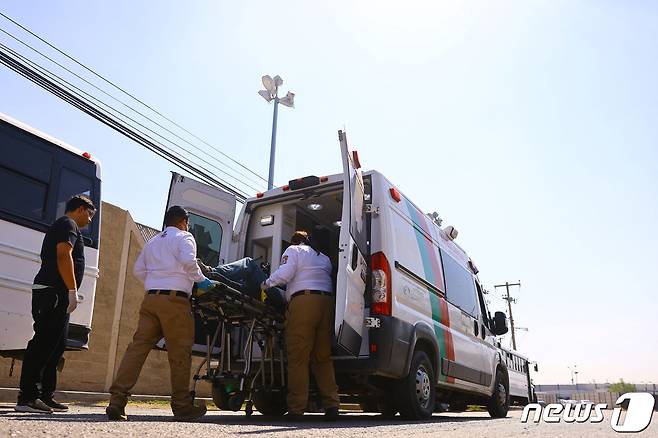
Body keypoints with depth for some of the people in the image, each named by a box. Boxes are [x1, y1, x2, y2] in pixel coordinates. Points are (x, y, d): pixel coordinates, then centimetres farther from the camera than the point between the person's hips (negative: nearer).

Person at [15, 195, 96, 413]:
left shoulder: (57, 227, 28)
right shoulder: (68, 225, -4)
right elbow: (64, 256, -18)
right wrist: (73, 291, -22)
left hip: (53, 294, 11)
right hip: (54, 293, -11)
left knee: (55, 345, 11)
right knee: (44, 343, -11)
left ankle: (45, 397, 15)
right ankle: (27, 398, -10)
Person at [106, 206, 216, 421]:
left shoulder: (153, 242, 25)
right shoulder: (184, 237, 5)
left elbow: (138, 270, 22)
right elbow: (188, 261, -13)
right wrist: (200, 280, -1)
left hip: (150, 298, 6)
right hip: (174, 300, -6)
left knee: (138, 346, 3)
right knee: (179, 353, 0)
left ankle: (117, 400, -4)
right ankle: (182, 406, 8)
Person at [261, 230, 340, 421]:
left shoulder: (293, 250, 13)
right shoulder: (324, 258, 32)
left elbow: (284, 274, -2)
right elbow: (327, 280, 20)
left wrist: (266, 283, 9)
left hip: (303, 300, -5)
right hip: (327, 301, 6)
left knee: (298, 357, -4)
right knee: (323, 357, 9)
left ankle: (296, 409, -5)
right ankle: (331, 405, 4)